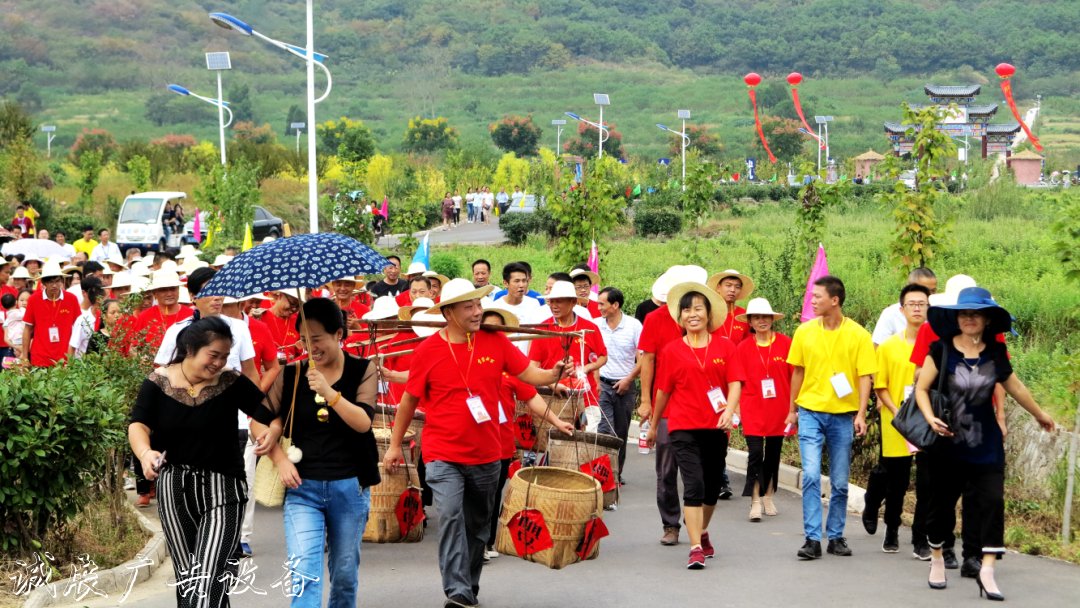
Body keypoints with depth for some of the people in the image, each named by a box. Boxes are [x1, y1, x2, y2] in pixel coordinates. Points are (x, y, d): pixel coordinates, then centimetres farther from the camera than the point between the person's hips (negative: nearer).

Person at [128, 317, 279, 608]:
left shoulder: (233, 383, -4)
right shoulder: (158, 383, -2)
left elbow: (271, 413, -3)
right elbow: (138, 425, -12)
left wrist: (274, 430, -27)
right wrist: (145, 453, -34)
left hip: (223, 488, -2)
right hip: (173, 488, 2)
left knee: (210, 577, -18)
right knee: (185, 575, 14)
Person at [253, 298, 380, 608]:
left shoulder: (362, 371, 0)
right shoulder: (291, 375, 3)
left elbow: (363, 422, -14)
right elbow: (259, 420, 6)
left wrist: (329, 393, -27)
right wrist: (280, 459, -8)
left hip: (349, 487, 0)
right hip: (302, 488, 0)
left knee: (345, 572, 12)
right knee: (304, 573, -13)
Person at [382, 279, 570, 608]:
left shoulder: (495, 341, -2)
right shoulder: (427, 351, -7)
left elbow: (529, 373, -1)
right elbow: (410, 399, 3)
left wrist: (552, 374, -23)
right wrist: (395, 444, 9)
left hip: (486, 454, 3)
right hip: (443, 455, -3)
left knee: (478, 523, 15)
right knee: (451, 516, -21)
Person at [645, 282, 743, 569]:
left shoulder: (725, 346, 4)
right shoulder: (671, 350, 3)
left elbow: (735, 383, -2)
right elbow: (663, 390, 11)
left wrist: (729, 411, -20)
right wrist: (653, 426, 18)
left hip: (716, 427, 2)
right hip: (683, 427, -2)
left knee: (712, 486, 15)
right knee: (694, 486, -13)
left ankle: (702, 532, 40)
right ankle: (696, 549, -14)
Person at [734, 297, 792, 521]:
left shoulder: (785, 344, -2)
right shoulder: (743, 348, -2)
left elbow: (795, 376, 3)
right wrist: (736, 408, -3)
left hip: (778, 410, 2)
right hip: (753, 410, -1)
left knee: (773, 454, 13)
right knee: (755, 454, -10)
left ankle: (768, 497, 29)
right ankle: (755, 502, -5)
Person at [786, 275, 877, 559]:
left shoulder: (858, 335, -5)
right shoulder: (805, 331, 2)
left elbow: (864, 376, -4)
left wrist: (861, 414, -14)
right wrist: (792, 409, 13)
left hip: (843, 415, -1)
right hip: (810, 412, 1)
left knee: (840, 483, 8)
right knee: (811, 475, -10)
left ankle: (836, 536, 21)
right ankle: (812, 539, -8)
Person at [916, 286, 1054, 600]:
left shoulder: (995, 353, 2)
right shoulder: (942, 350, -6)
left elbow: (1015, 388, 17)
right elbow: (921, 387, -6)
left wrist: (1040, 415, 28)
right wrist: (930, 417, -23)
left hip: (986, 445, 2)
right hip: (948, 444, -2)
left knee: (992, 501, -7)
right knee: (942, 502, 7)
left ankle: (987, 570, -6)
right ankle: (937, 557, 29)